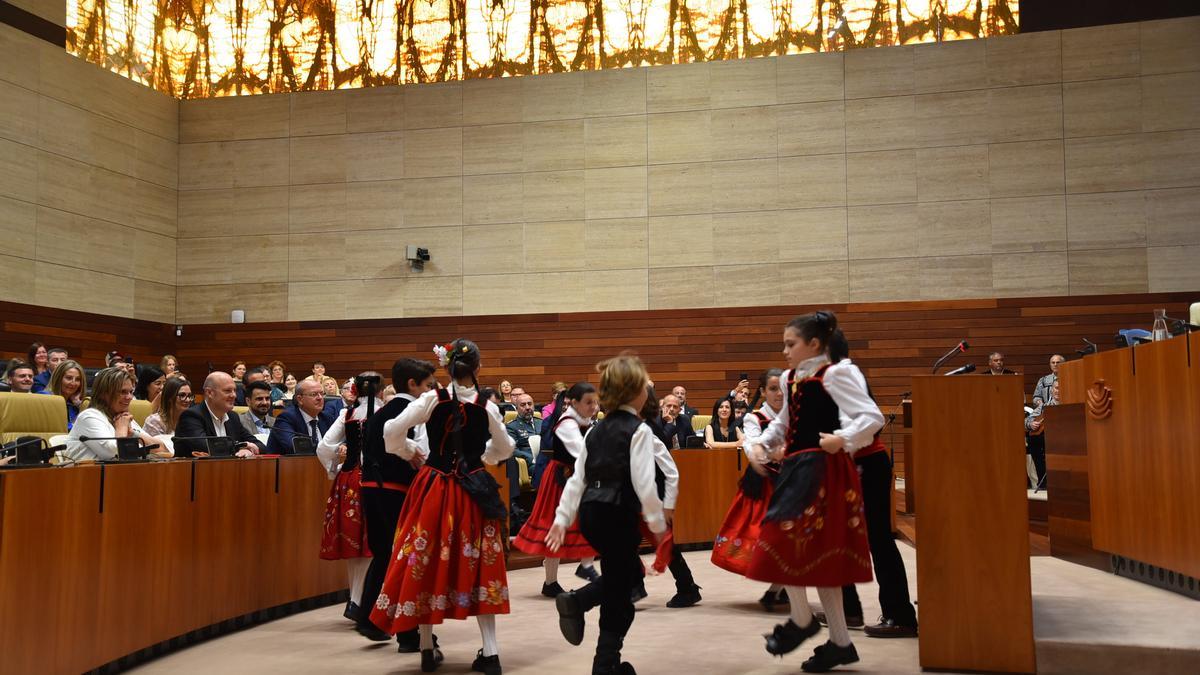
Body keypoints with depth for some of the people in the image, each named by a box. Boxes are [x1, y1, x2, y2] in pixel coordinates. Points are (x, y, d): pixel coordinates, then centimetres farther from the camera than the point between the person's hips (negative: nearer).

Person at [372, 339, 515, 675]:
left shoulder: (432, 399, -8)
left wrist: (410, 452, 9)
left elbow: (391, 431, -10)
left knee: (426, 563, 10)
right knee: (475, 565, 8)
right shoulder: (487, 407, -4)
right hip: (473, 492, 1)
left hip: (434, 489, -1)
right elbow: (504, 449, 8)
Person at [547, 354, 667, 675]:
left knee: (629, 571, 26)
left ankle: (576, 600, 7)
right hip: (617, 515, -7)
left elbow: (578, 477, 12)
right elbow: (644, 484, -16)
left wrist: (561, 519, 13)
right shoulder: (639, 430, -9)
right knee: (619, 597, 7)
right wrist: (658, 525, -7)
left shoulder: (597, 429, 12)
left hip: (591, 513, 7)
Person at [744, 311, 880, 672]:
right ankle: (840, 642, 19)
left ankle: (801, 620, 8)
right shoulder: (791, 379, 13)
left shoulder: (835, 375, -10)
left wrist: (843, 439, -28)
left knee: (780, 536, -12)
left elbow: (872, 416, -16)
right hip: (797, 467, 8)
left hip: (821, 469, -8)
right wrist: (762, 443, 10)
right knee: (815, 554, 10)